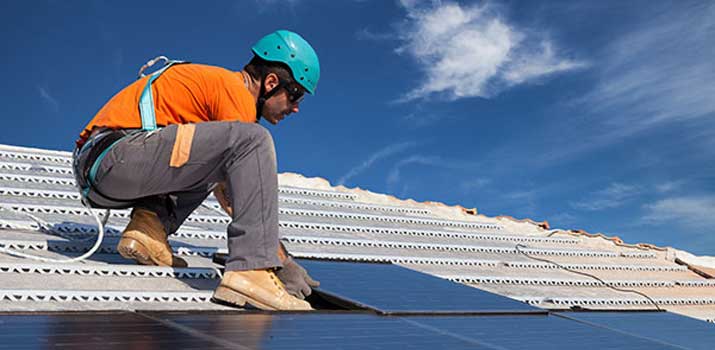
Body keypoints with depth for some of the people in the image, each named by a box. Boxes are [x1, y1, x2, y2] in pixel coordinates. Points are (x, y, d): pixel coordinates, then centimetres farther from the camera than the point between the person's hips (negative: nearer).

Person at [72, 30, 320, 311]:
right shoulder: (236, 90, -4)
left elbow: (226, 191, 30)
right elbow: (246, 191, -9)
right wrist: (284, 261, -1)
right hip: (116, 158, -10)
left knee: (210, 164, 29)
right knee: (253, 140, -18)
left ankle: (149, 222, 4)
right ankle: (251, 272, -23)